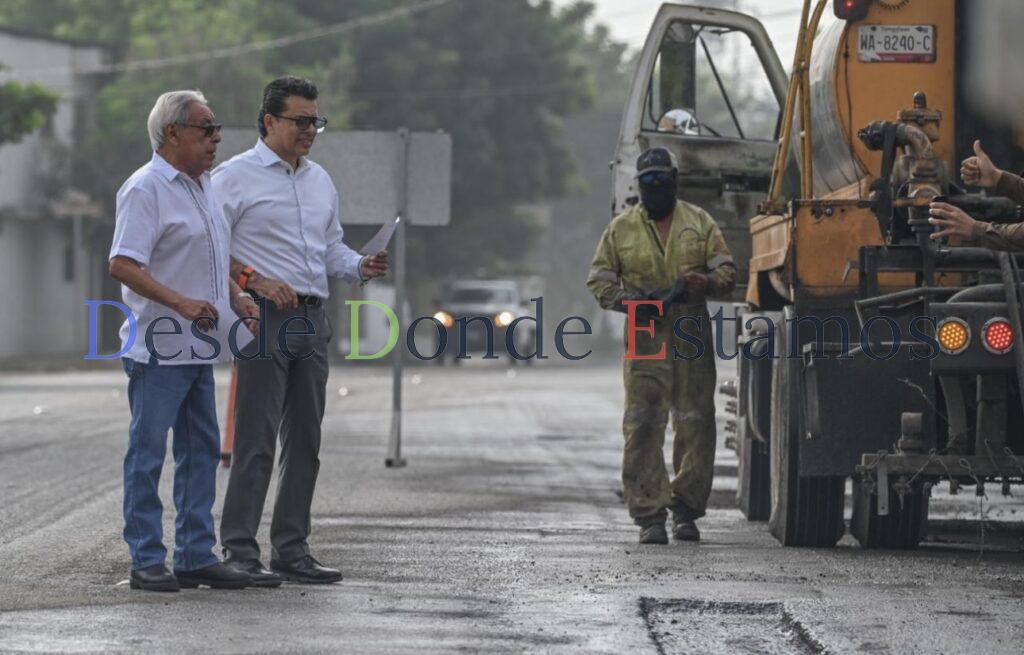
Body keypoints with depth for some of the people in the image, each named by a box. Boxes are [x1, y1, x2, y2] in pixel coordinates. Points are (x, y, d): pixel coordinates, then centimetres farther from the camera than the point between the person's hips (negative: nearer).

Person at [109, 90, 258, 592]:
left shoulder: (202, 187, 16)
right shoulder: (145, 189, -12)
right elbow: (122, 265, -20)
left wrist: (236, 298, 11)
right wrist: (180, 302, -27)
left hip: (198, 346, 9)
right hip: (158, 348, -9)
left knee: (201, 451, 10)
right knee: (148, 452, -4)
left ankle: (196, 555, 15)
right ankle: (146, 561, -2)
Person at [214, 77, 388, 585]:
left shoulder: (320, 181, 18)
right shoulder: (236, 176, -4)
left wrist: (362, 267, 5)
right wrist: (255, 280, -20)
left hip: (312, 319, 8)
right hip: (264, 317, -7)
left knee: (304, 441, 8)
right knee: (255, 441, -11)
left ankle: (292, 551, 13)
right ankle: (239, 552, -10)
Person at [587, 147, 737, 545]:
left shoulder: (699, 223, 11)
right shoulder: (622, 229, 10)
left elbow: (727, 271, 9)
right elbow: (599, 280, 11)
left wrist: (705, 283, -14)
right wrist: (628, 300, -9)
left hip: (692, 337, 1)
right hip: (645, 339, -1)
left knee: (695, 426, 0)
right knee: (643, 428, -7)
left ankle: (686, 509, 9)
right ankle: (649, 515, -5)